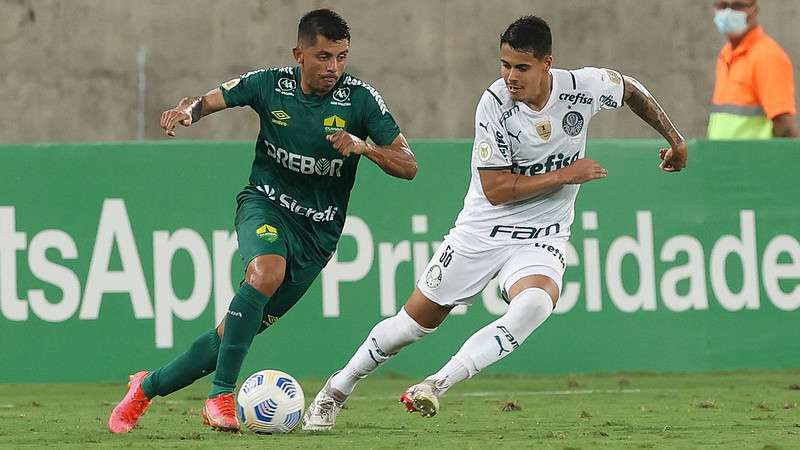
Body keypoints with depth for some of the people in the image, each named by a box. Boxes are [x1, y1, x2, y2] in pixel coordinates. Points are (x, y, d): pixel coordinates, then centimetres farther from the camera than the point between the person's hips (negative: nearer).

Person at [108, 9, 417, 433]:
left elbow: (408, 166, -8)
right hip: (264, 205, -1)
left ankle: (149, 386, 22)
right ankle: (221, 396, -29)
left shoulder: (360, 98, -10)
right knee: (267, 271, -36)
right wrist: (186, 110, -20)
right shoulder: (270, 84, -7)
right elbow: (208, 100, 4)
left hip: (317, 231, 1)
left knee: (234, 333, 0)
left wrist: (364, 147, -27)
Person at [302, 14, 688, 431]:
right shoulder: (494, 105, -19)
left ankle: (436, 385, -29)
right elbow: (496, 190, -19)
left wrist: (674, 139, 19)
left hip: (540, 240, 1)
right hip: (482, 231, -1)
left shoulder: (584, 87, -12)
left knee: (535, 304, -32)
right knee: (416, 320, 4)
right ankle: (334, 392, 26)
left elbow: (633, 91, 13)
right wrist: (566, 175, -20)